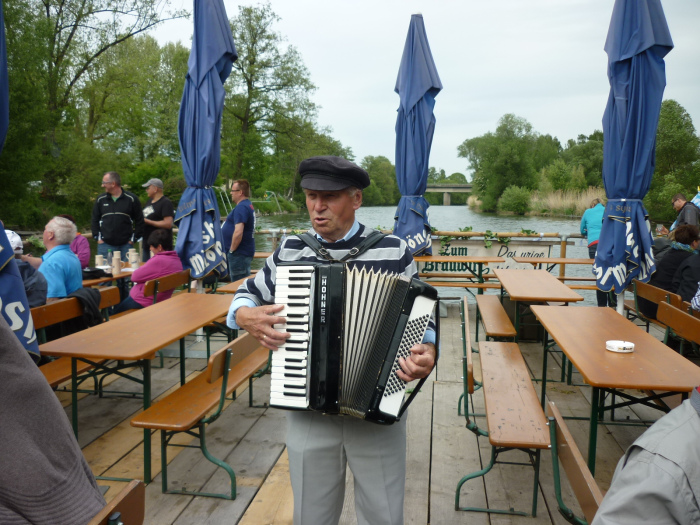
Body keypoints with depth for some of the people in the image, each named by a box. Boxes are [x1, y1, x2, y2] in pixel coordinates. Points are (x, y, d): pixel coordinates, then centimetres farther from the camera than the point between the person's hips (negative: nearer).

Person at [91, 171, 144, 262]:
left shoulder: (131, 199, -1)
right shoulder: (101, 199, 8)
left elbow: (139, 221, 3)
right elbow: (95, 220, 15)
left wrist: (133, 239, -1)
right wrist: (98, 237, 6)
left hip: (126, 245, -2)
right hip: (105, 245, 2)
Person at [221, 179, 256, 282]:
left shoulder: (241, 208, -18)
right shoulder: (249, 205, 15)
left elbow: (238, 232, -29)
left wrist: (232, 250, -17)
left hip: (239, 254, -11)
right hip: (246, 251, 11)